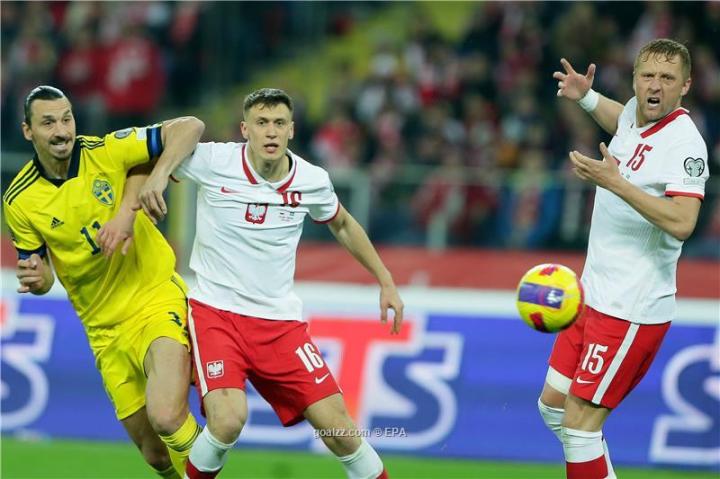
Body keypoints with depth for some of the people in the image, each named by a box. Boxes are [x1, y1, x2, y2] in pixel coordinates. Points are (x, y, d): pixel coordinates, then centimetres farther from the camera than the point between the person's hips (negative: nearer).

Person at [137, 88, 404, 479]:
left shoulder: (312, 181, -1)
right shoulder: (214, 161, -12)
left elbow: (342, 225, 20)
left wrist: (386, 282, 18)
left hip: (280, 321, 3)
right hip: (215, 311, -3)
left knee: (338, 427, -5)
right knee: (228, 419, -26)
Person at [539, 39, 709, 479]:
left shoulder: (684, 143, -19)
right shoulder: (635, 114, 6)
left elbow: (681, 223, -33)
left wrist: (614, 182, -34)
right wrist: (586, 95, 20)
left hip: (631, 311, -9)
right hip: (596, 295, 9)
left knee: (579, 423, -11)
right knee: (554, 404, 16)